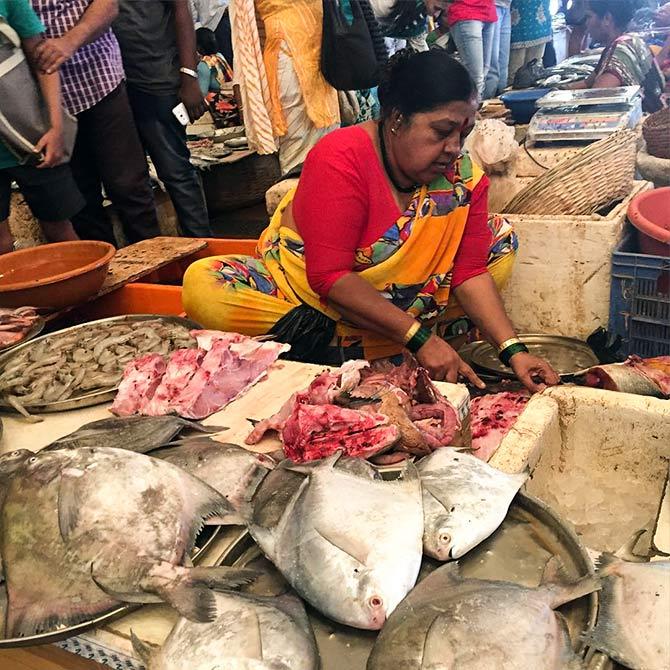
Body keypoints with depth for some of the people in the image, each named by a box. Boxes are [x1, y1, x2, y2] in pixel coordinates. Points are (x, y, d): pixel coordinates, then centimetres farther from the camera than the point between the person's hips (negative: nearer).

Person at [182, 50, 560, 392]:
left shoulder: (464, 175, -10)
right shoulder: (340, 161, -25)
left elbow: (470, 272, -10)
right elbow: (329, 277, -30)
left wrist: (513, 350, -23)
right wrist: (419, 338, -33)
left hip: (398, 300, 5)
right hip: (304, 288, -4)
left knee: (501, 239, -8)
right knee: (203, 285, -28)